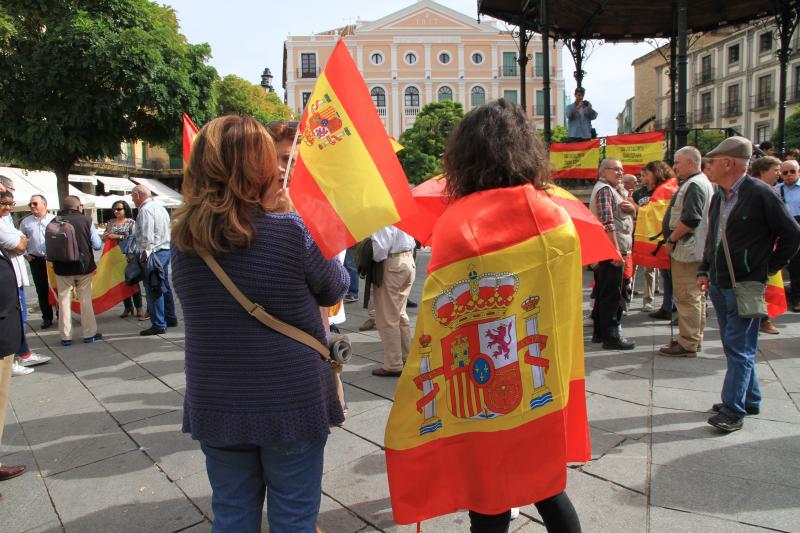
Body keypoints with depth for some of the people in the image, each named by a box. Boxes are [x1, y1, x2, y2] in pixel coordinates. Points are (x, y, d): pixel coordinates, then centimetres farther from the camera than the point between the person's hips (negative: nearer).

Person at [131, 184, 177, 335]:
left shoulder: (145, 210, -14)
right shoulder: (160, 206, 15)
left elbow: (146, 237, -20)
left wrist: (144, 254, -13)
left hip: (153, 253, -10)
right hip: (166, 249, 10)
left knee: (153, 290, -5)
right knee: (164, 287, 17)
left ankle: (158, 325, -1)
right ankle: (170, 318, 27)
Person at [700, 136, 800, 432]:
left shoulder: (760, 193, -13)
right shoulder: (718, 197, 10)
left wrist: (768, 268, -4)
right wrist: (704, 271, 11)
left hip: (746, 286, -8)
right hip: (719, 285, 8)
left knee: (739, 348, -5)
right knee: (735, 346, 16)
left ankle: (733, 410, 0)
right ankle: (749, 399, 29)